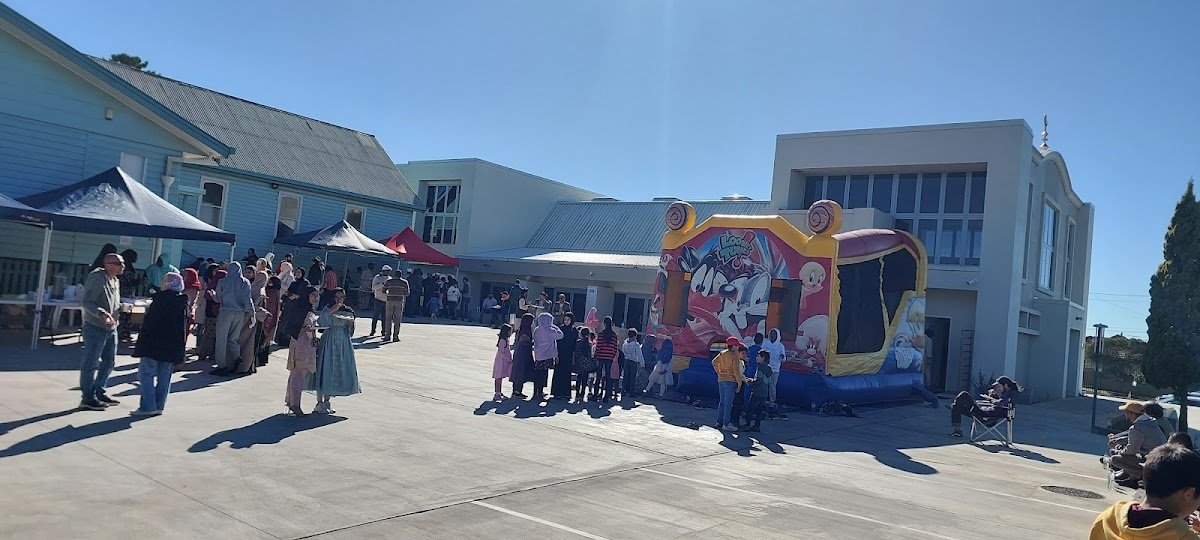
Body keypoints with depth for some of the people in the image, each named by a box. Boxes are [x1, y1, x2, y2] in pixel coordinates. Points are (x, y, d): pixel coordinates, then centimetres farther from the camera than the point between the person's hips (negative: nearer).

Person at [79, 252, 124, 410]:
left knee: (109, 362, 17)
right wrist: (102, 313, -32)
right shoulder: (97, 277, -15)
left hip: (111, 328, 9)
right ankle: (87, 398, 8)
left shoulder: (115, 281, 13)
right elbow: (87, 302, -21)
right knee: (90, 364, 0)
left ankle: (99, 392, 31)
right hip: (95, 328, -9)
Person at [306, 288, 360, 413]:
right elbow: (320, 322, -17)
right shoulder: (328, 309, 1)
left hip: (343, 344, 4)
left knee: (339, 371, 4)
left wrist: (351, 323, -6)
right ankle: (320, 402, 1)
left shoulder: (349, 311, 10)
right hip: (328, 342, -4)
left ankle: (327, 401, 16)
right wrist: (331, 311, -24)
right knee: (324, 370, -6)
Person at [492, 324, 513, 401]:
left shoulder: (505, 340, 13)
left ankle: (499, 393, 20)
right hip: (501, 361, -10)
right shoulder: (502, 341, -18)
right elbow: (501, 353, -21)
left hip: (504, 362, 10)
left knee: (500, 378, 13)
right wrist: (509, 360, -19)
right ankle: (497, 395, -5)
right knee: (499, 378, -6)